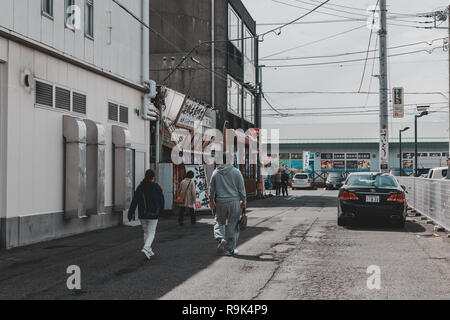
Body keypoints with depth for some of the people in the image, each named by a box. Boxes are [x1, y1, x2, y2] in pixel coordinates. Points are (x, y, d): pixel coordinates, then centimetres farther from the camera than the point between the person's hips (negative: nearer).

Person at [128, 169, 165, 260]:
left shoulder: (140, 187, 1)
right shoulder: (157, 187, -7)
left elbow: (134, 201, -3)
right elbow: (161, 200, 1)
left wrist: (131, 213, -2)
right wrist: (160, 209, 19)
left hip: (142, 214, 4)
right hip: (153, 215, -4)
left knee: (146, 232, 18)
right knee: (151, 233, 2)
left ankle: (149, 251, 23)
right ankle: (145, 249, -19)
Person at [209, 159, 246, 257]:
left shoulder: (215, 172, 3)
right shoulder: (236, 172, -3)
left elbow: (212, 188, 8)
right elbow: (241, 188, -2)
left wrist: (211, 201, 19)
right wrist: (244, 201, 7)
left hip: (220, 202, 1)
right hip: (234, 202, -1)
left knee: (219, 222, 16)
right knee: (232, 225, 5)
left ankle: (221, 239, -13)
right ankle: (230, 249, 9)